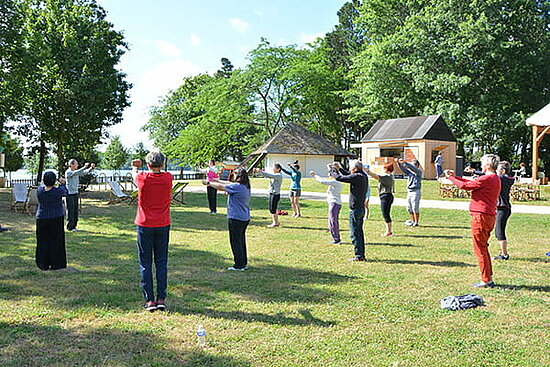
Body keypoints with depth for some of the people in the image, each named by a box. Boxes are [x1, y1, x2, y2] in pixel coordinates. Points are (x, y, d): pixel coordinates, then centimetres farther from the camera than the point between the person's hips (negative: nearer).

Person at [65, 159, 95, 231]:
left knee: (75, 211, 10)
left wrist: (92, 167, -13)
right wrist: (85, 167, -35)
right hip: (70, 194, -8)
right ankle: (69, 227, 5)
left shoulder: (76, 171, 10)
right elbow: (76, 173, -30)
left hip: (75, 193, 8)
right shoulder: (68, 172, -12)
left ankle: (73, 226, 17)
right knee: (70, 211, -3)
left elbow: (85, 172, 5)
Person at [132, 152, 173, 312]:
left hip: (145, 226, -2)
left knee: (145, 264, 5)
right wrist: (158, 167, 41)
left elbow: (134, 174, 16)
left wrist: (135, 167, 39)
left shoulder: (142, 178, -9)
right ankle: (161, 299, 7)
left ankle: (149, 300, 5)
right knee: (161, 263, 8)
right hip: (163, 226, 2)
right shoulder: (168, 178, -5)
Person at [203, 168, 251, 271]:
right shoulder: (245, 186, 8)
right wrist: (217, 181, 23)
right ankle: (244, 263, 24)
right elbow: (229, 184, 19)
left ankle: (239, 265, 5)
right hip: (245, 218, 9)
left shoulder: (237, 187, -18)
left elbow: (221, 187, -10)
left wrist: (209, 183, 3)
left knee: (235, 241, 0)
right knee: (241, 241, 17)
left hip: (236, 219, -9)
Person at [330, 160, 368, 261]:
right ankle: (362, 255, 19)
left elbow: (339, 178, -15)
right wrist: (339, 168, 24)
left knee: (354, 233, -4)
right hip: (361, 208, 9)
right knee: (359, 232, 14)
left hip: (355, 209, -9)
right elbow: (348, 175, 26)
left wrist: (332, 170, 1)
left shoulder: (357, 176, -18)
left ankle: (358, 256, -1)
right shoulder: (363, 176, 10)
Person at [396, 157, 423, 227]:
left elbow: (412, 168, -21)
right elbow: (403, 168, 3)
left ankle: (416, 222, 2)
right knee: (409, 208, 10)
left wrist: (404, 162, -31)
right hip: (409, 192, 7)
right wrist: (398, 162, -15)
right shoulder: (409, 171, 15)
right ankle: (413, 221, 22)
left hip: (416, 191, -7)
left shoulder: (419, 172, -4)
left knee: (415, 208, -6)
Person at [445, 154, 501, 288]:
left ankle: (486, 281, 2)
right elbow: (472, 182, 20)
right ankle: (489, 277, 23)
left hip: (480, 216, -10)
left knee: (480, 249, -3)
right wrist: (456, 177, 18)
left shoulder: (486, 178, -16)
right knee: (483, 248, 18)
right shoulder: (495, 179, 16)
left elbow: (464, 186, -15)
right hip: (490, 216, 10)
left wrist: (450, 177, -1)